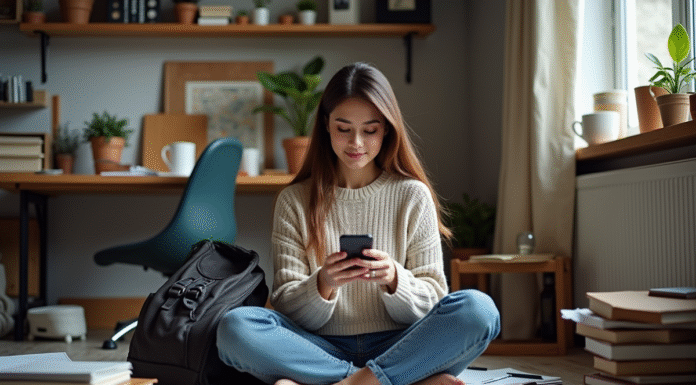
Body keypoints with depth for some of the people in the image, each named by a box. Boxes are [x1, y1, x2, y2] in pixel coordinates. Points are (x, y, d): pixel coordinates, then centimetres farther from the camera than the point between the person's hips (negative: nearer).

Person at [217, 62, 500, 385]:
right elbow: (287, 308, 3)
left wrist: (394, 280, -17)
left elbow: (431, 303, 5)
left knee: (477, 309, -28)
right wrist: (323, 285, -19)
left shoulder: (413, 196, 8)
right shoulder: (294, 201, 8)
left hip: (399, 347, 0)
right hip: (324, 350, 1)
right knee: (235, 327, -29)